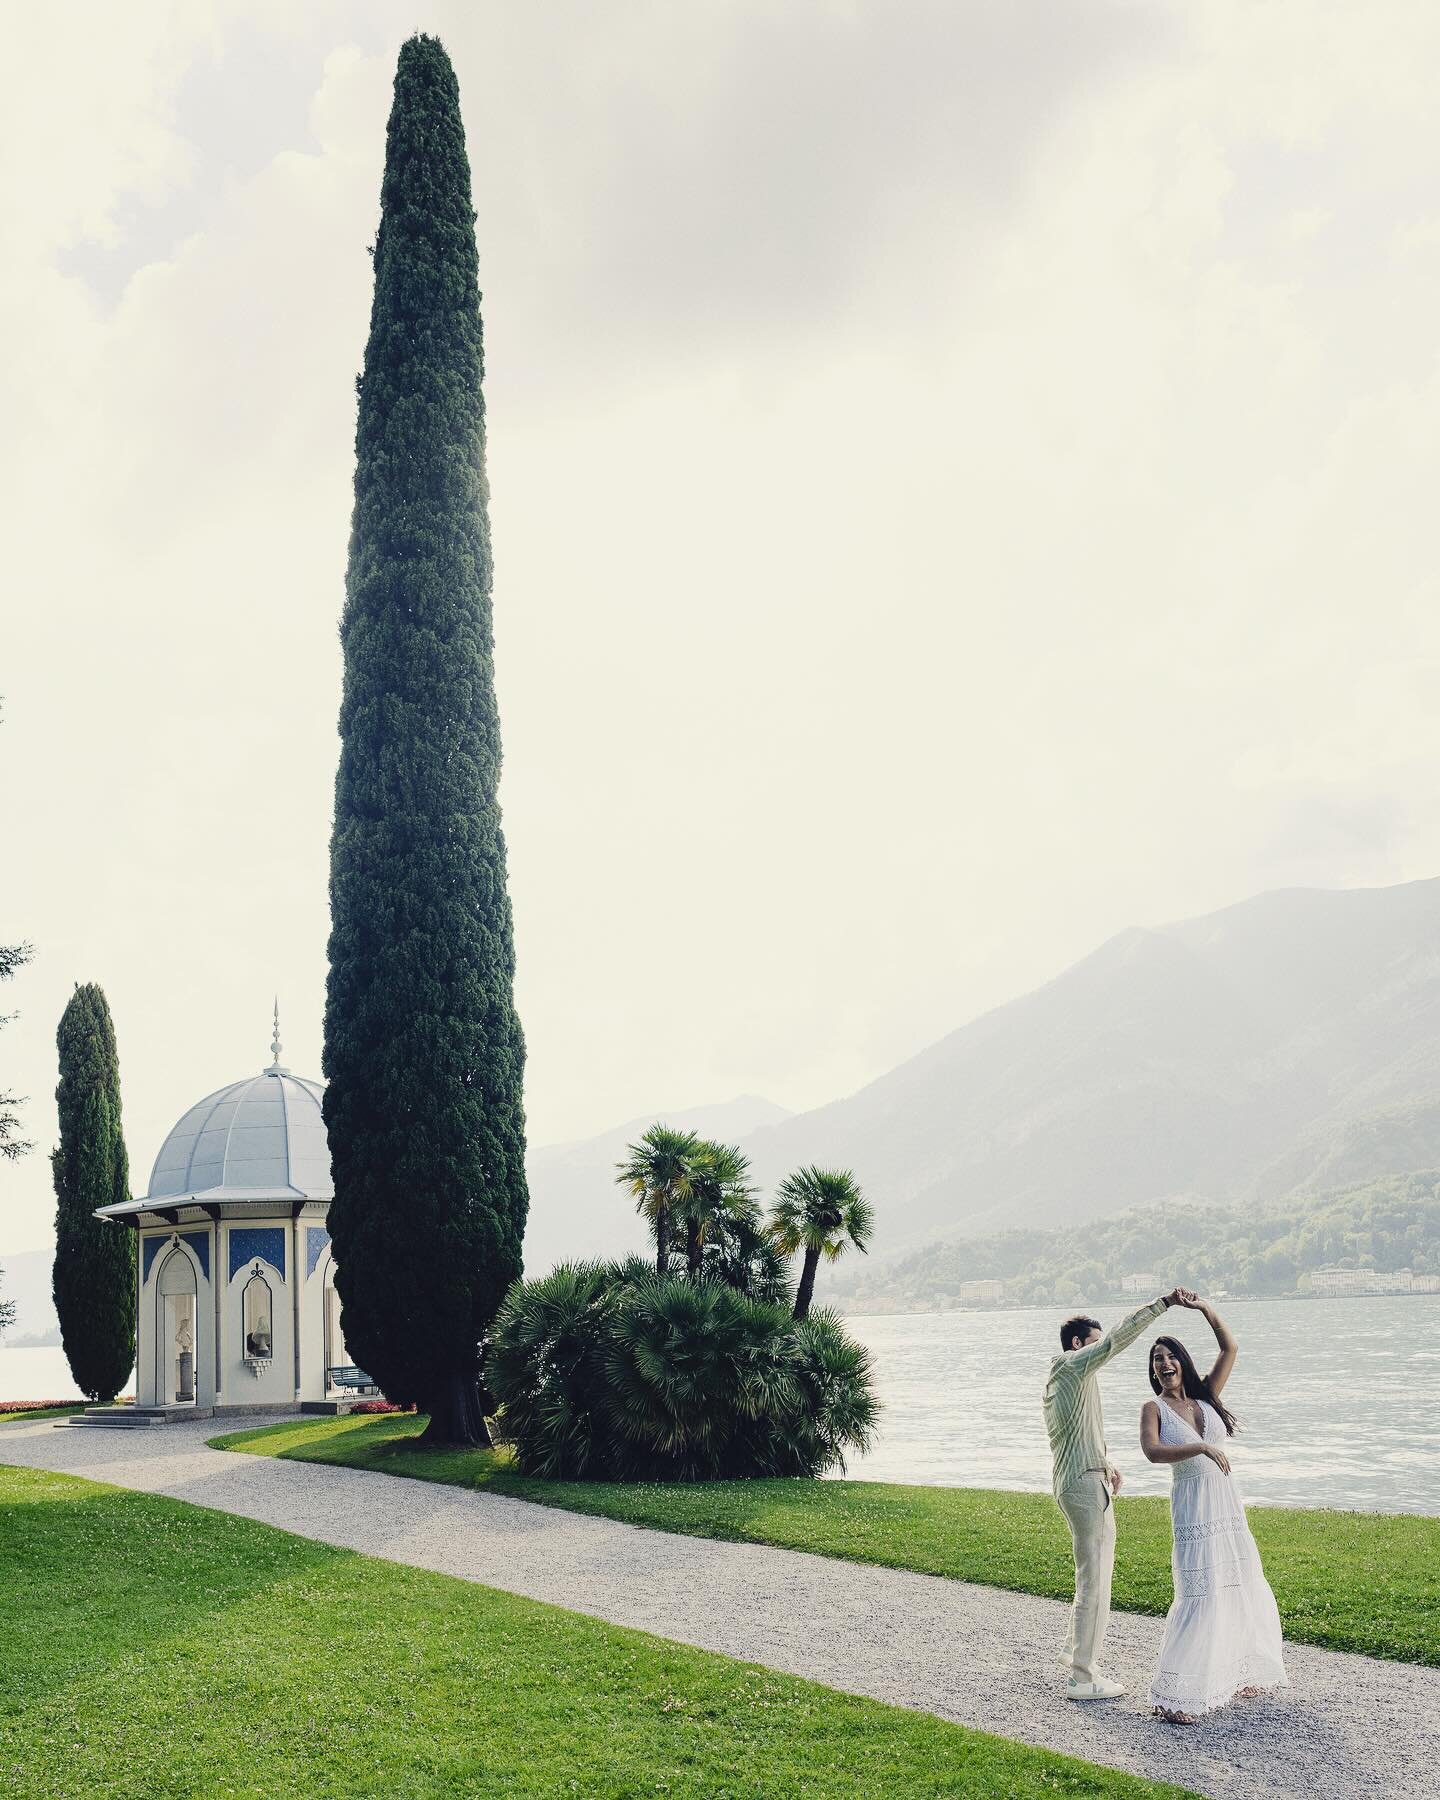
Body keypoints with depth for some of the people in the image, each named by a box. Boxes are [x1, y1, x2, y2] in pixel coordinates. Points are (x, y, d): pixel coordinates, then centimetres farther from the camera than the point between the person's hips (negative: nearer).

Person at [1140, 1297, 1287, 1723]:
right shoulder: (1154, 1408, -5)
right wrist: (1202, 1448, -32)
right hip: (1193, 1507, -6)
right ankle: (1175, 1695, -7)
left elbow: (1230, 1349, 5)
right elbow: (1152, 1451, -23)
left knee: (1243, 1589, 12)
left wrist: (1205, 1308, -3)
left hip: (1228, 1502, 6)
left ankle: (1236, 1676, 27)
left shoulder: (1205, 1397, 9)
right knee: (1199, 1596, -11)